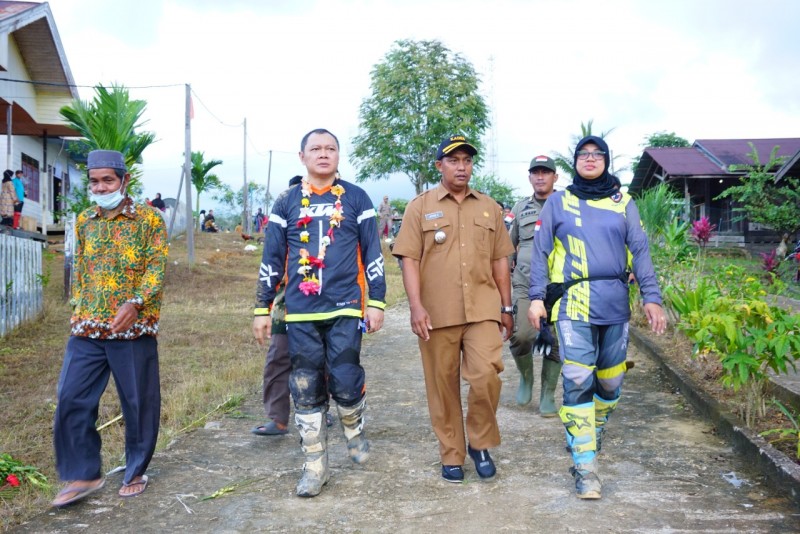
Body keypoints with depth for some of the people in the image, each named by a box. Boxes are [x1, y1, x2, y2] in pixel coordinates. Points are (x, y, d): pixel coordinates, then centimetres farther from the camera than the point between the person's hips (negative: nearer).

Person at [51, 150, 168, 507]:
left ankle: (135, 473, 20)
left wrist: (135, 303, -22)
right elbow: (79, 269, 19)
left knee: (138, 402, 4)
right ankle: (83, 475, 13)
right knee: (72, 400, 0)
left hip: (133, 328, -4)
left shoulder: (148, 219, -1)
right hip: (86, 330, 4)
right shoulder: (84, 221, 13)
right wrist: (77, 309, 10)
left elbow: (157, 266, -9)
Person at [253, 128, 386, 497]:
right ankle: (315, 466, 15)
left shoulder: (355, 198, 5)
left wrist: (376, 302, -2)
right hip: (300, 312, 2)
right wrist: (262, 309, 6)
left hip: (345, 308, -2)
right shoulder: (287, 203, 9)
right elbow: (272, 260, 10)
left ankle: (354, 430, 27)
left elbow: (372, 253, 4)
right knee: (306, 389, 4)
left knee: (345, 382, -6)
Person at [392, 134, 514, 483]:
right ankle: (451, 455, 20)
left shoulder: (489, 207, 13)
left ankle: (480, 443, 11)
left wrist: (506, 307, 13)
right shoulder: (420, 206, 4)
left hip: (483, 310, 2)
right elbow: (409, 259, -3)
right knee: (443, 387, 5)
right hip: (436, 313, -1)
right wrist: (416, 306, -13)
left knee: (486, 376, -12)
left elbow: (500, 261, 15)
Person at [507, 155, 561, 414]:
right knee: (521, 336, -13)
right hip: (525, 285, 1)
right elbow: (508, 245, 21)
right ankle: (526, 377, 15)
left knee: (554, 343, 3)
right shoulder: (520, 208, 13)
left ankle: (548, 396, 17)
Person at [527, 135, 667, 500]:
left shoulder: (623, 203, 12)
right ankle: (584, 465, -5)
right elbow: (540, 251, 5)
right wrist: (536, 297, -4)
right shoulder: (558, 202, 8)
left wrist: (651, 297, -3)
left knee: (610, 380, 10)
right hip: (574, 304, -2)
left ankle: (592, 432, 38)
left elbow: (639, 250, 6)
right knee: (578, 381, -10)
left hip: (615, 302, 3)